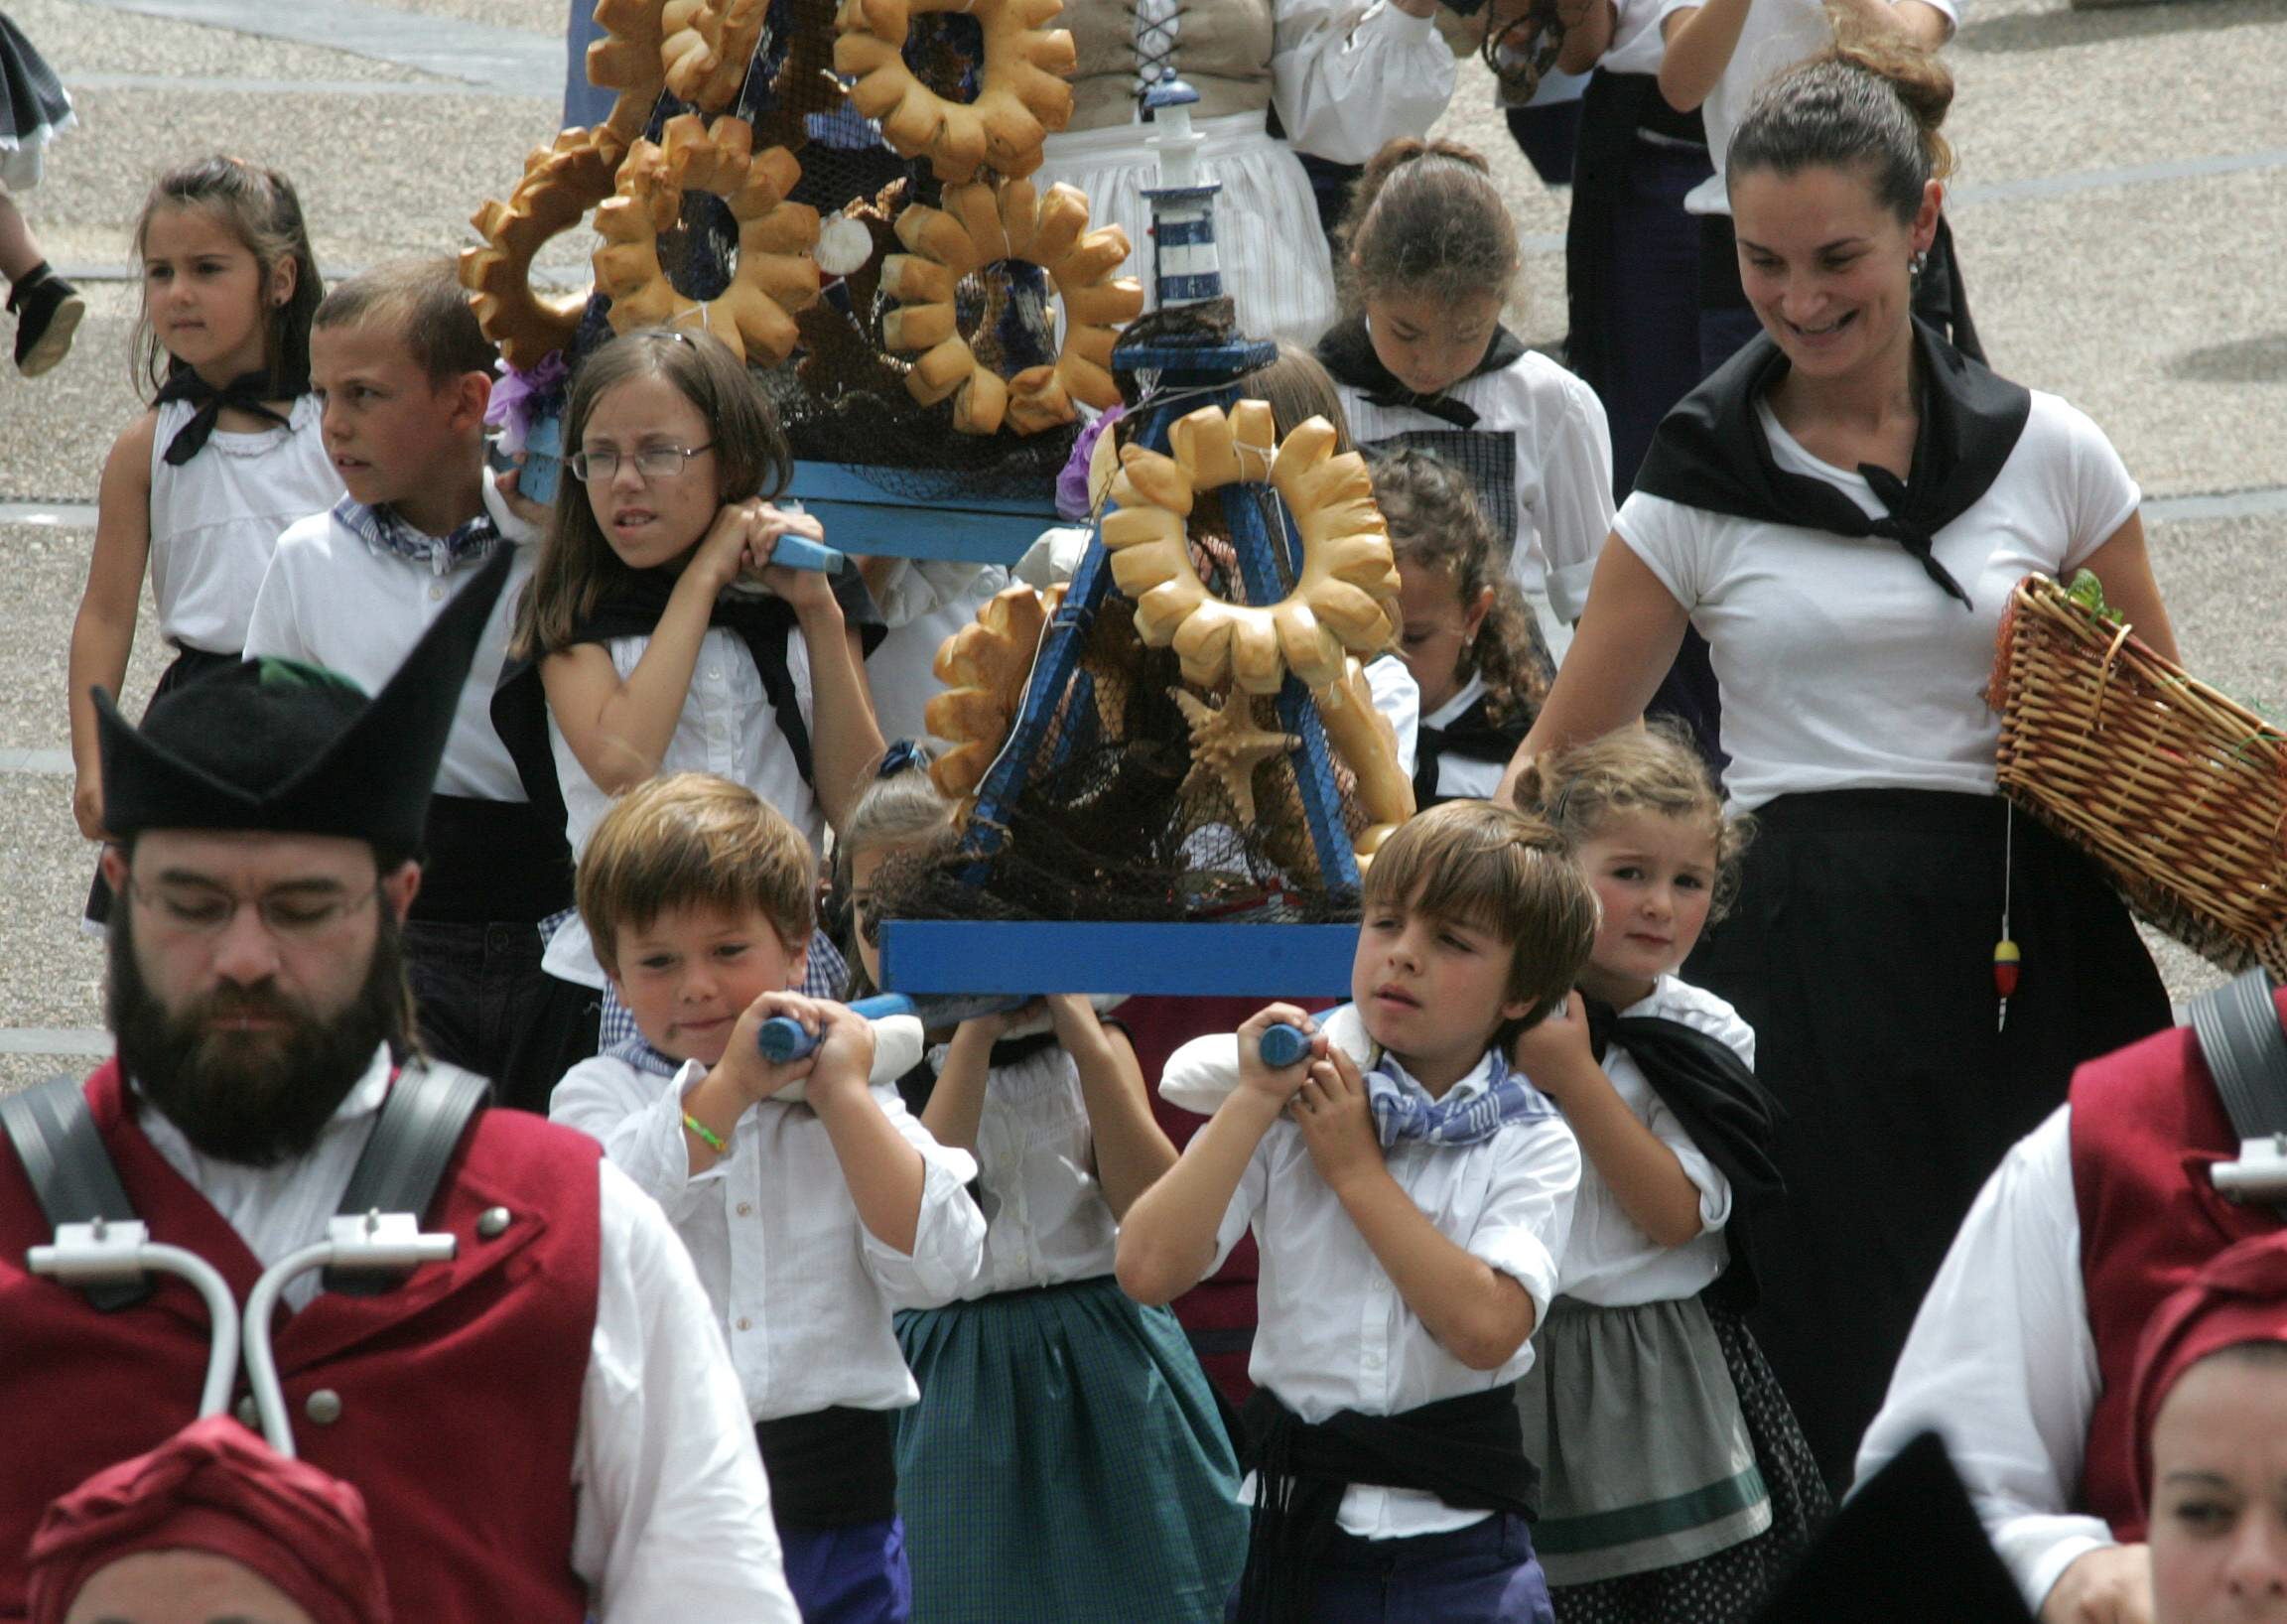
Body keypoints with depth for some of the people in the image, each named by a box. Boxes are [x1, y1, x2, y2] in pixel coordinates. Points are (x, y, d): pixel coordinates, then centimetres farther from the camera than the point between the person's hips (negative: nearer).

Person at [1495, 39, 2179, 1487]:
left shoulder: (2047, 454, 8)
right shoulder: (1704, 489, 7)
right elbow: (1561, 759, 11)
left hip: (2032, 944, 1)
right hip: (1812, 968, -1)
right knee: (1870, 1381, -8)